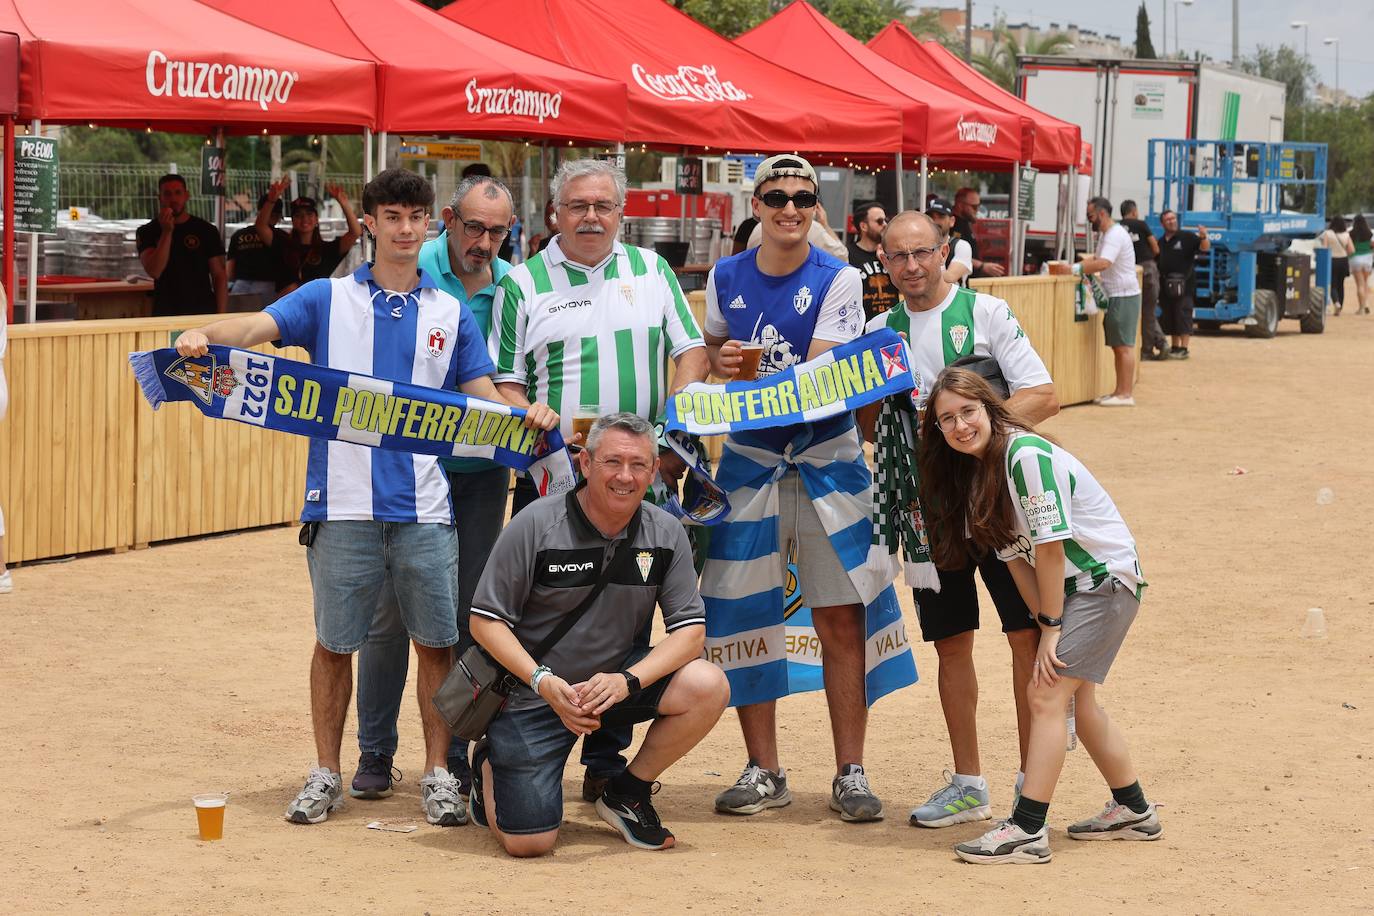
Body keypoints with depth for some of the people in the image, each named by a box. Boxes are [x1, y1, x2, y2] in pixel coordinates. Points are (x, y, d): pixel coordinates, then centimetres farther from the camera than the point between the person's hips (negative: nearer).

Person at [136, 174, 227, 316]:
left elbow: (220, 277, 4)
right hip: (165, 314, 0)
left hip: (203, 312, 0)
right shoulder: (148, 232, 4)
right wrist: (166, 232, -14)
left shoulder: (206, 231, 4)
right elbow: (154, 271, -10)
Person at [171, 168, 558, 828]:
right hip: (344, 501, -1)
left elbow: (486, 401, 11)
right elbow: (261, 326, -9)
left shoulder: (450, 314, 12)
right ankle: (326, 774, 18)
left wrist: (527, 418, -11)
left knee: (435, 642, 4)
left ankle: (438, 774, 15)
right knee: (335, 643, 6)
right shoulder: (329, 299, 6)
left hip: (424, 505, 1)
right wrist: (205, 336, -30)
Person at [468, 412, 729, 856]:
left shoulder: (665, 533, -5)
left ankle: (626, 794, 1)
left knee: (708, 687, -23)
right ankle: (491, 764, 23)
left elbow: (691, 630, -8)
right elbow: (485, 620, -11)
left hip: (614, 678, 4)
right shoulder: (535, 525, -15)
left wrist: (628, 681, -26)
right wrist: (544, 683, -25)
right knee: (528, 842, -14)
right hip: (533, 694, -4)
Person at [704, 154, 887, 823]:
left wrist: (753, 378, -31)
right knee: (745, 620, 3)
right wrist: (721, 359, -6)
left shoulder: (839, 281, -6)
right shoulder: (725, 278, 5)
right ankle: (763, 772, 15)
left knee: (841, 621, -3)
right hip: (749, 460, 3)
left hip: (828, 460, -3)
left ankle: (849, 774, 6)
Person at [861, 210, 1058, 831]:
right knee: (951, 641, 7)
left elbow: (1043, 398, -9)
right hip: (929, 501, 4)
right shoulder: (880, 333, 9)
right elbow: (866, 428, 10)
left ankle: (1033, 779, 2)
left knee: (1028, 634, -5)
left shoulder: (986, 313, -3)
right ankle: (968, 784, 16)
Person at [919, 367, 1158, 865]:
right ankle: (1133, 811, 31)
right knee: (1076, 698, 16)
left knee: (1047, 694, -13)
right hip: (1070, 585, 9)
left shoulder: (1027, 455, -23)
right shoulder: (973, 472, 4)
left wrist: (1052, 627, -16)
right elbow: (1015, 555, 2)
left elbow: (1050, 546, -21)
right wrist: (1047, 627, -5)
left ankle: (1027, 831, -12)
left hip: (1106, 578, -9)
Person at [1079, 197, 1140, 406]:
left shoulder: (1115, 236, -17)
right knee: (1117, 347, 11)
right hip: (1115, 296, 10)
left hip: (1124, 297, -10)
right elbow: (1098, 259, 26)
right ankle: (1120, 392, 15)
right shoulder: (1105, 235, 16)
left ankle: (1126, 394, -8)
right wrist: (1082, 261, 6)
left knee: (1124, 346, -8)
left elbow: (1103, 263, -30)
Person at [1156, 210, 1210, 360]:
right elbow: (1156, 263, 21)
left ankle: (1183, 349, -9)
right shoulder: (1161, 242, 15)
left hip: (1184, 284, -6)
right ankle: (1174, 347, 20)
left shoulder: (1186, 237, -3)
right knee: (1169, 316, 10)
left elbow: (1205, 247, -13)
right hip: (1166, 285, 6)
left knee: (1183, 315, -9)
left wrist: (1203, 237, -34)